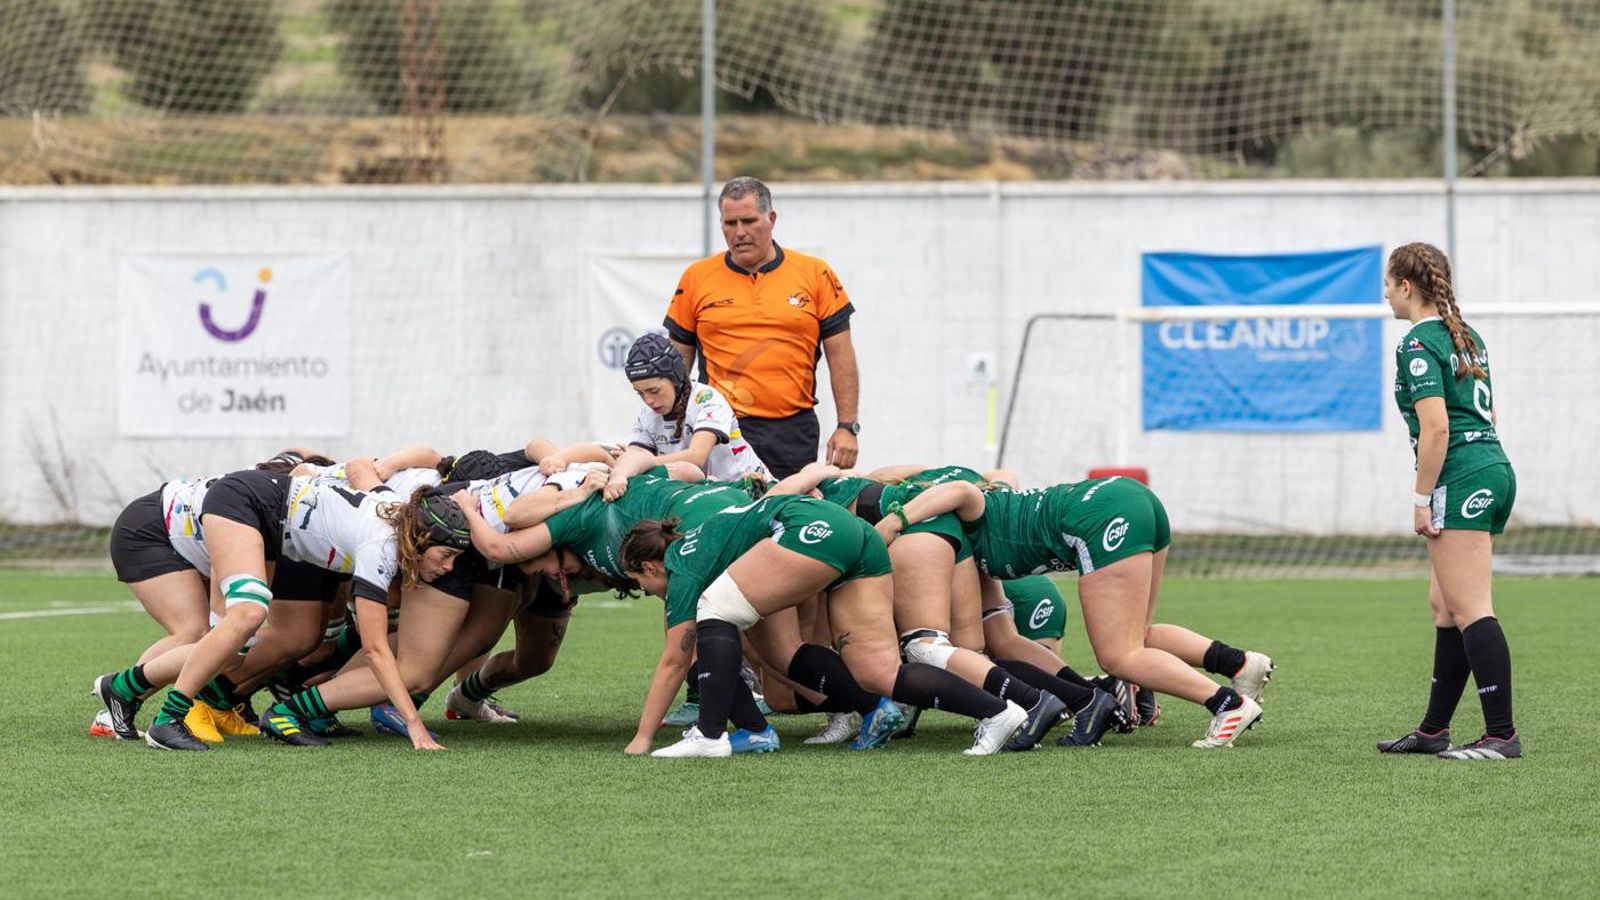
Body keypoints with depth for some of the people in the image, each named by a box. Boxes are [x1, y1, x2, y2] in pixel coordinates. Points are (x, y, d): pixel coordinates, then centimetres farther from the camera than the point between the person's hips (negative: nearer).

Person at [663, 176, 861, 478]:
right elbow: (678, 358, 12)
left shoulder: (815, 275, 5)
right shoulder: (696, 278, 7)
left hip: (794, 433, 0)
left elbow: (840, 354, 6)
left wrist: (847, 427, 0)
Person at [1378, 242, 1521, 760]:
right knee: (1444, 603, 15)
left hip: (1461, 479, -10)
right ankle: (1434, 730, 19)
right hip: (1494, 468, 10)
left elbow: (1436, 427, -19)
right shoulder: (1466, 337, 17)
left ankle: (1502, 735, -14)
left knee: (1470, 610, -10)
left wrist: (1422, 499, -14)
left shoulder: (1418, 345, -11)